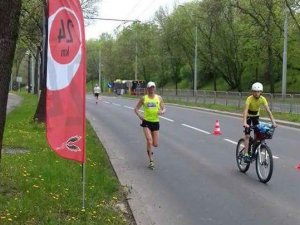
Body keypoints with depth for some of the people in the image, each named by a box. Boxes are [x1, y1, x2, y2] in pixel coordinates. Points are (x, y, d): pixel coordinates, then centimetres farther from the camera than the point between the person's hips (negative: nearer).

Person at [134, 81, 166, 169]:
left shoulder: (159, 98, 4)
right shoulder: (143, 98, 0)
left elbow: (164, 108, 9)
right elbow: (136, 109, 5)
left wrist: (162, 111, -15)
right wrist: (139, 115, -13)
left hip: (156, 122, 2)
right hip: (146, 122, -2)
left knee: (155, 144, 3)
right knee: (149, 140, -17)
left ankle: (149, 149, 41)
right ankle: (151, 161, -7)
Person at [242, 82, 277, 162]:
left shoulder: (263, 99, -20)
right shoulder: (249, 99, -30)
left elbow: (268, 110, -24)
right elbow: (245, 111, -40)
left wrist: (273, 121, -33)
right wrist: (244, 122, -53)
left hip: (256, 116, 4)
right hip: (248, 116, -4)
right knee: (247, 135, -12)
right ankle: (246, 155, -12)